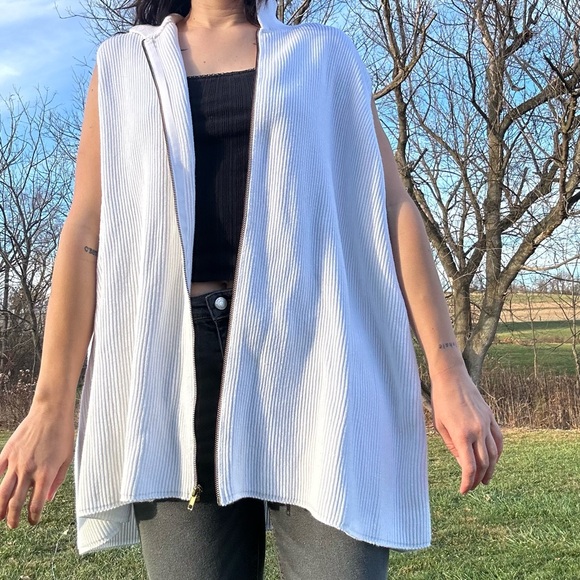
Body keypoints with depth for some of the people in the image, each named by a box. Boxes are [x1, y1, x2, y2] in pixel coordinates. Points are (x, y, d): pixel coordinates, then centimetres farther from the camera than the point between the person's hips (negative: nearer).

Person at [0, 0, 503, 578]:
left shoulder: (325, 54, 16)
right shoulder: (124, 64, 17)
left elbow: (392, 208, 7)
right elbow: (86, 230, 8)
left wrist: (449, 373, -2)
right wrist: (51, 404, 2)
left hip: (313, 349, 0)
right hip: (179, 361, 1)